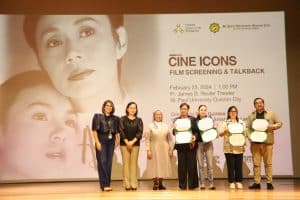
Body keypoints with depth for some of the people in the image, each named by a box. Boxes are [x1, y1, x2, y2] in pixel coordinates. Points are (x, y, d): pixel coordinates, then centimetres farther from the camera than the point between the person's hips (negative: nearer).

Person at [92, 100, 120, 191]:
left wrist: (117, 141, 1)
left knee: (109, 163, 5)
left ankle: (107, 184, 12)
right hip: (101, 141, -4)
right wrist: (97, 142, -12)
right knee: (102, 162, -7)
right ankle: (104, 184, -6)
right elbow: (94, 130, -4)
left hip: (111, 142, 4)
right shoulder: (98, 117, 0)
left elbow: (116, 132, 11)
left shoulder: (115, 119, 10)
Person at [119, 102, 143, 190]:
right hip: (124, 144, -1)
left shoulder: (139, 120, 9)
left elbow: (140, 132, 0)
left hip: (135, 144, 1)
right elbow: (121, 131, -3)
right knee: (126, 163, -3)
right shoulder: (123, 119, 5)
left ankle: (134, 184, 2)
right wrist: (127, 142, -12)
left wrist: (132, 142, -11)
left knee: (134, 163, 0)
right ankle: (127, 185, -1)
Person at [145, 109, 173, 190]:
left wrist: (171, 149, 5)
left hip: (164, 148, 3)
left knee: (163, 165, 2)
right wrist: (148, 150, -8)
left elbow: (169, 139, 10)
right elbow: (147, 139, -1)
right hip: (154, 148, -2)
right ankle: (155, 184, 6)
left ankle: (160, 184, 12)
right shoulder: (150, 126, 1)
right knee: (155, 165, -3)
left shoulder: (165, 126, 9)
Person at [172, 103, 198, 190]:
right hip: (180, 145, 1)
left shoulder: (193, 119, 6)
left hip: (191, 145, -1)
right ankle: (182, 185, 10)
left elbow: (196, 131, 3)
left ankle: (192, 184, 10)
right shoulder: (176, 120, 9)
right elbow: (174, 133, 6)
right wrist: (174, 129, -15)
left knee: (192, 164, 2)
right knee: (181, 165, 3)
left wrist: (195, 136, -16)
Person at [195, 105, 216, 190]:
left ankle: (211, 183, 1)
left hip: (208, 143, 1)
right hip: (199, 143, -1)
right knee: (200, 165, 1)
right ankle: (202, 184, 6)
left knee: (210, 164, -3)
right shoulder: (195, 121, 3)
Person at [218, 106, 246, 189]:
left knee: (239, 166, 3)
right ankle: (231, 182, 5)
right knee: (230, 166, -1)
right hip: (229, 148, -2)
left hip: (239, 148, 2)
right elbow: (220, 133, -1)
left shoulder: (241, 123, 14)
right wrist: (225, 131, -21)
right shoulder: (225, 123, 5)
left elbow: (244, 134, 15)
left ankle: (239, 182, 11)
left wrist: (244, 145, 8)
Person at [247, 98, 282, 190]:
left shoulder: (271, 114, 8)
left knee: (268, 163, 0)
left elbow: (279, 123, 9)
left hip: (267, 142, -1)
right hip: (255, 143, 1)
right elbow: (247, 128, 7)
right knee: (256, 163, 2)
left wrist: (273, 126, -11)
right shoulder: (251, 115, 12)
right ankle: (256, 183, 6)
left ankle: (269, 182, 6)